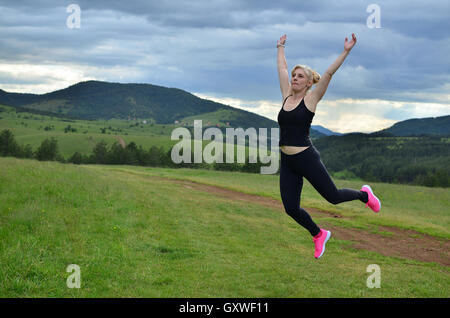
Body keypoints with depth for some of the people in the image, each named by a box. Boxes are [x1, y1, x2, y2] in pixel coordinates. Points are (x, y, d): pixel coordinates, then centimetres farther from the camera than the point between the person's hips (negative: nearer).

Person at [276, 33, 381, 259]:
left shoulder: (311, 99, -5)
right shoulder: (287, 96, 8)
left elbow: (329, 73, -12)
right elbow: (282, 68, 20)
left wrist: (346, 51, -16)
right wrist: (280, 48, 32)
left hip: (307, 158, -5)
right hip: (287, 162, 5)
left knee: (333, 197, 8)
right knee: (291, 208, 1)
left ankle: (364, 194, 40)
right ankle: (319, 236, 28)